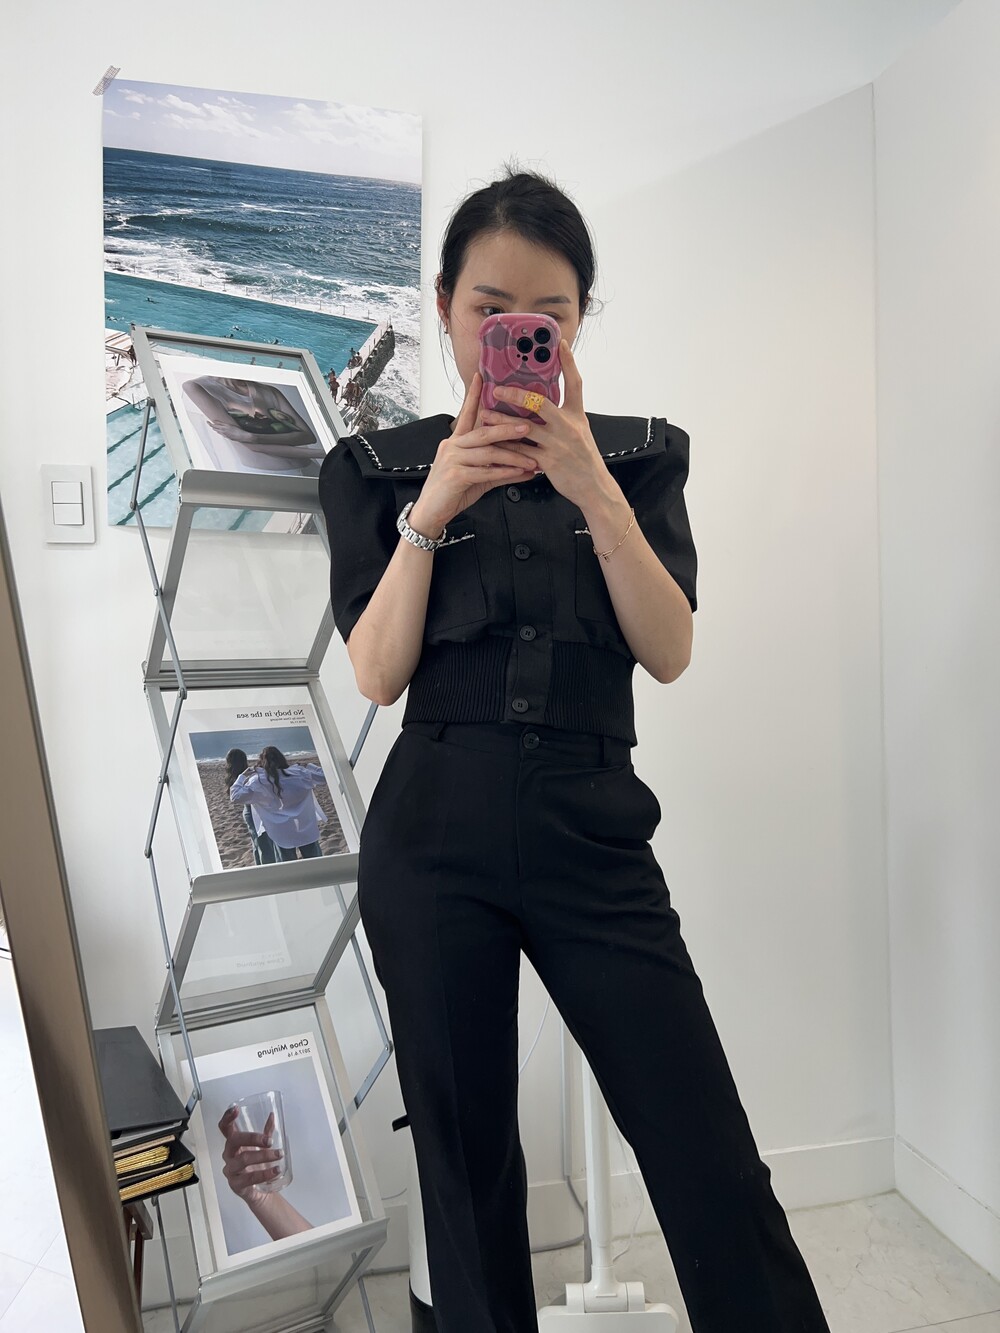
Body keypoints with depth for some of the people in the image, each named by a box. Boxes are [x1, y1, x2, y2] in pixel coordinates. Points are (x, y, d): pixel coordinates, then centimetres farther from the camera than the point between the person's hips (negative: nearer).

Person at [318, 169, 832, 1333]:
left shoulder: (639, 453, 8)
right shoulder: (376, 469, 6)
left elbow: (670, 654, -4)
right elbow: (378, 676, -3)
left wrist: (594, 493, -16)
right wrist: (431, 513, -14)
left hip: (592, 831, 1)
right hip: (433, 838, 0)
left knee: (713, 1163, 2)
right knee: (467, 1161, 13)